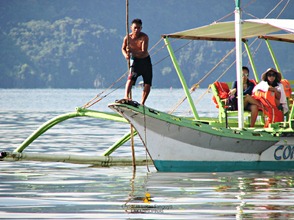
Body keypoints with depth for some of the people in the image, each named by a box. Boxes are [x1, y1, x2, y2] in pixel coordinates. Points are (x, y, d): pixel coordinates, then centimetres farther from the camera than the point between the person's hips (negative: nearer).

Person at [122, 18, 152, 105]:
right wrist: (125, 54, -15)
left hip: (146, 60, 0)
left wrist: (133, 51, -44)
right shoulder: (128, 38, -13)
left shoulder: (144, 37, -20)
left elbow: (143, 52, -29)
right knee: (131, 77, -27)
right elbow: (123, 48, 7)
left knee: (148, 84, 0)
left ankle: (142, 103, 10)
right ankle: (126, 96, -38)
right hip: (135, 60, 0)